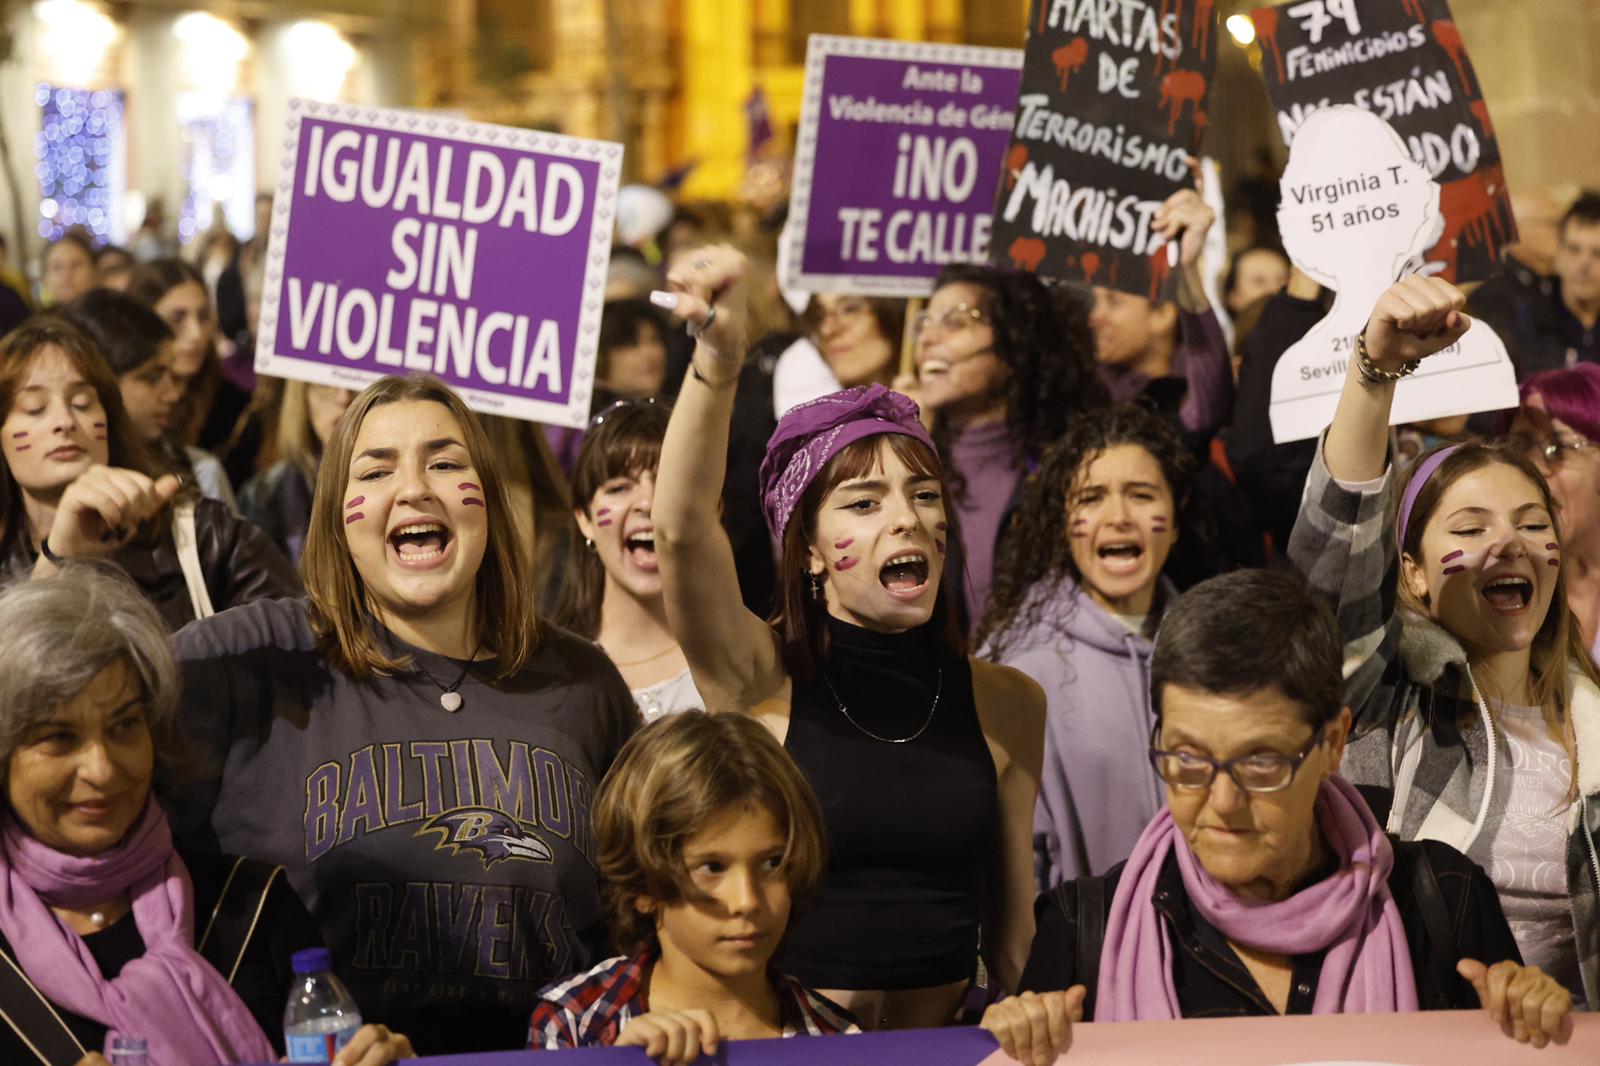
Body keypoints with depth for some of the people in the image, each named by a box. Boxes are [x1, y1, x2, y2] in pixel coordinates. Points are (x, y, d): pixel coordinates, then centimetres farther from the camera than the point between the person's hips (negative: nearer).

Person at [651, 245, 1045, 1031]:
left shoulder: (1006, 704, 7)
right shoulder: (758, 680, -1)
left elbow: (1010, 922, 15)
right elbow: (682, 528, -19)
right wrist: (717, 356, -30)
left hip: (943, 1043, 5)